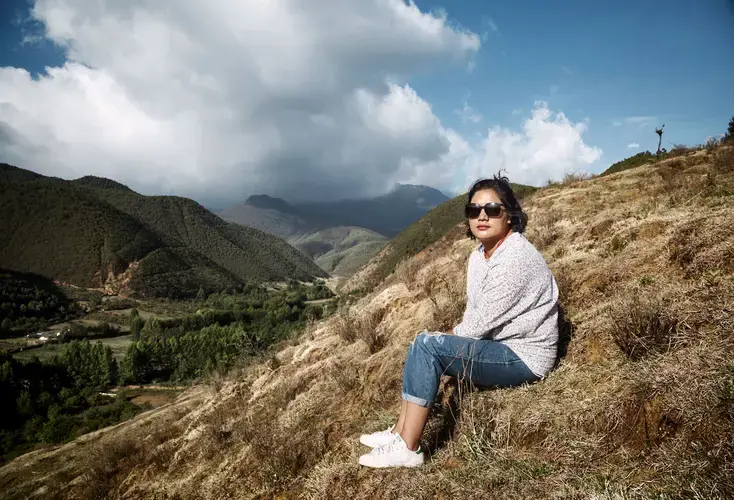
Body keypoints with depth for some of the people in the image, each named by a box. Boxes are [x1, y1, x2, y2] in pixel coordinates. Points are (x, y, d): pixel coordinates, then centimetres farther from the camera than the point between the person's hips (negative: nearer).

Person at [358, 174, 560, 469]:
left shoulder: (516, 258, -23)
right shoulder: (478, 256, 6)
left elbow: (480, 323, -22)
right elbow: (473, 314, 11)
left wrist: (447, 336, -5)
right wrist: (450, 338, -6)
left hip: (524, 357, -9)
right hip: (498, 346, 9)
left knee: (426, 344, -21)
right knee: (423, 345, 3)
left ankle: (407, 450, -14)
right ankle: (400, 433, 5)